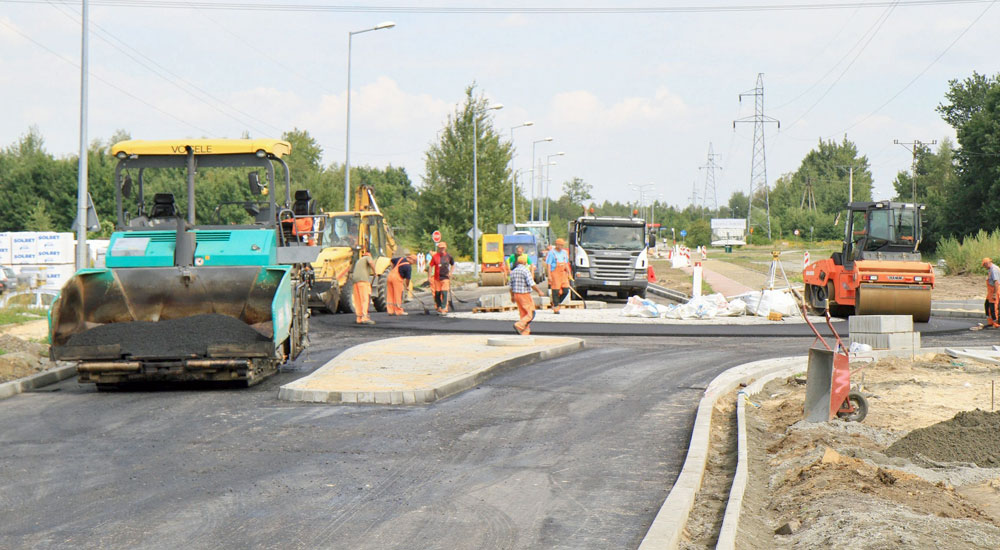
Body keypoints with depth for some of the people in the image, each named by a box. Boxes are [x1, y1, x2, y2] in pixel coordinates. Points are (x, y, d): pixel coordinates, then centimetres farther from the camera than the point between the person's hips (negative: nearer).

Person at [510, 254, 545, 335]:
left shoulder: (513, 271, 10)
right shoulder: (526, 270, -13)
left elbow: (511, 286, 15)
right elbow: (531, 284, -19)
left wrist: (512, 296, 24)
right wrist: (539, 291, -12)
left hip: (516, 295, 8)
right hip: (525, 295, -8)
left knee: (523, 315, 12)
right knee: (531, 314, -4)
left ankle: (525, 333, 8)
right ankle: (519, 325, -21)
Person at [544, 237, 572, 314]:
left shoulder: (564, 252, 13)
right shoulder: (551, 253, -6)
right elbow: (548, 265, -8)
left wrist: (569, 273, 14)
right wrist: (549, 275, -15)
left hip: (563, 274, 6)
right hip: (554, 274, -6)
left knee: (566, 290, -1)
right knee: (555, 291, -4)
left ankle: (556, 303, 18)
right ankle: (555, 308, 4)